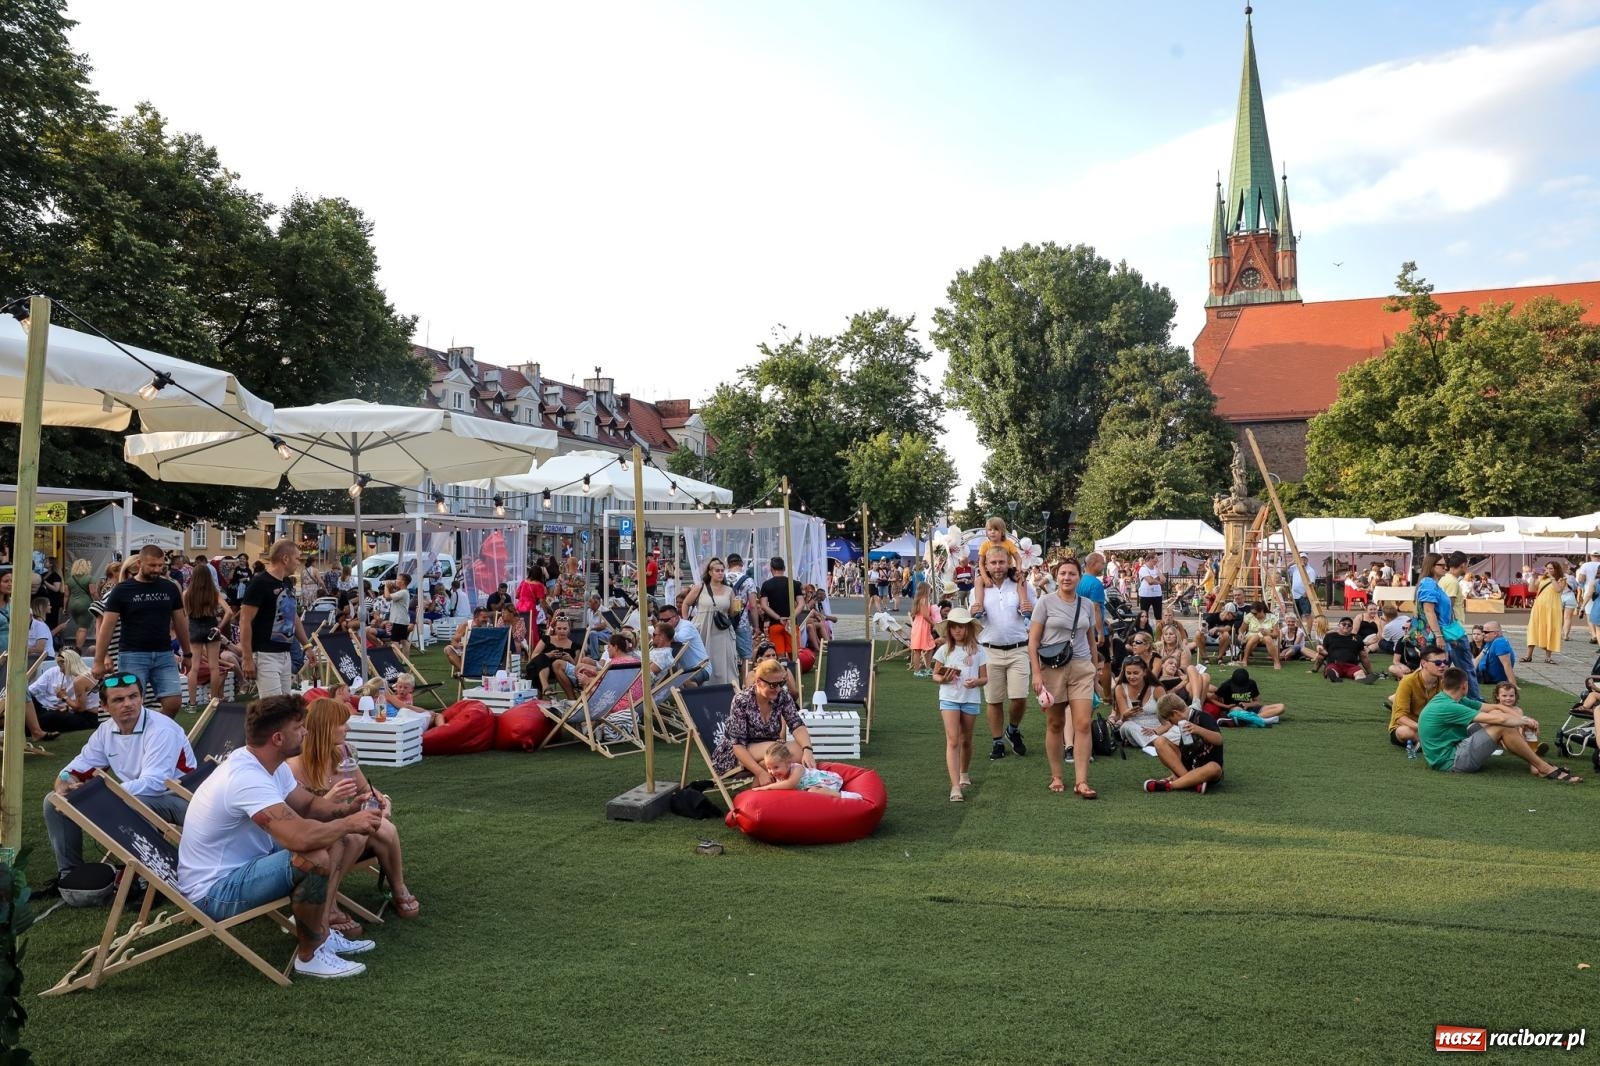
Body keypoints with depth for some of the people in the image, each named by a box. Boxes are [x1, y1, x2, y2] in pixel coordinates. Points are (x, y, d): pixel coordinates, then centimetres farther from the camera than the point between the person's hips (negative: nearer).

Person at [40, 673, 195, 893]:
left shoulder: (161, 730, -22)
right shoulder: (106, 731, 2)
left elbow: (153, 784, -31)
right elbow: (76, 769, 8)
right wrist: (64, 787, -17)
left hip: (175, 799, -8)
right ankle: (69, 873, 14)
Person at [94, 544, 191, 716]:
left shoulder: (170, 588, 8)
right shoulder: (122, 590, -2)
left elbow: (180, 622, 15)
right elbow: (107, 627, -3)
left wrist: (187, 653, 16)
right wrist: (99, 661, -7)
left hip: (164, 655, 3)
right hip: (133, 656, -3)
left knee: (173, 703, -6)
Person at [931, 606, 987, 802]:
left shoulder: (978, 650, 1)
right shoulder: (945, 650, 1)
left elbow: (985, 678, 4)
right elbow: (934, 674, 7)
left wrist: (976, 681, -19)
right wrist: (942, 679, -15)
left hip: (971, 699, 1)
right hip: (949, 698, -1)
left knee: (966, 740, 15)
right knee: (953, 740, -9)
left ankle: (964, 774, 41)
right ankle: (955, 786, -13)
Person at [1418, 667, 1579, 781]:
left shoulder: (1455, 701, 9)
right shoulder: (1446, 707, -22)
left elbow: (1495, 708, 10)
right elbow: (1499, 719, -22)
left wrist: (1523, 719, -3)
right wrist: (1524, 721, -5)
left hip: (1455, 746, 10)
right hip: (1450, 761, -10)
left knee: (1497, 713, 5)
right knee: (1503, 727, -19)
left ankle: (1533, 764, 0)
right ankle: (1545, 769, -6)